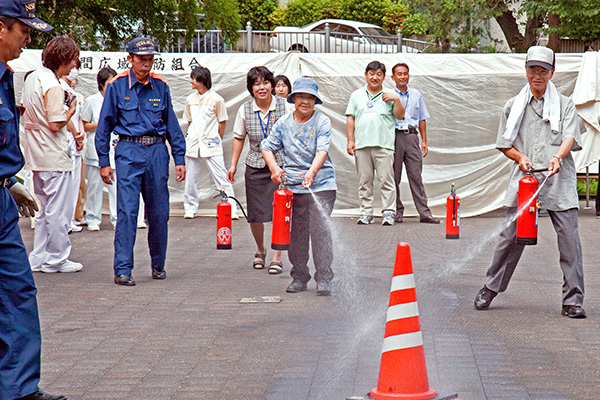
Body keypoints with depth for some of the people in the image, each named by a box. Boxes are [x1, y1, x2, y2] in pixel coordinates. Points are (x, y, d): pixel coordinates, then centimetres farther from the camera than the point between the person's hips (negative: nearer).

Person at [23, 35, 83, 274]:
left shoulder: (33, 78, 11)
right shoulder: (53, 86, -18)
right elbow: (56, 124, -23)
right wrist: (71, 111, -4)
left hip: (38, 155, 10)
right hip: (55, 156, -10)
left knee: (46, 209, 17)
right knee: (60, 211, 0)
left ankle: (39, 258, 20)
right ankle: (56, 260, 7)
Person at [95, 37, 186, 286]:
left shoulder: (160, 86, 9)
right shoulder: (117, 86, 1)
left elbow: (172, 124, 14)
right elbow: (104, 125, 4)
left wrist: (179, 158, 9)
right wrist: (104, 161, -1)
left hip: (157, 152, 3)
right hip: (129, 151, -3)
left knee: (159, 213, 6)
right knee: (127, 212, -9)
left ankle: (158, 265, 21)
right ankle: (122, 270, -6)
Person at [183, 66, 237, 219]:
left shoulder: (216, 99, -4)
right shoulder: (190, 99, 10)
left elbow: (222, 122, 3)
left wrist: (217, 140, 5)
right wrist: (191, 137, 15)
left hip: (211, 144, -5)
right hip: (192, 143, 5)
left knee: (221, 177, -7)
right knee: (190, 178, 7)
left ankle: (231, 209, -5)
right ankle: (190, 209, 19)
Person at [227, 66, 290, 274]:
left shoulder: (284, 106, -5)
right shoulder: (245, 110, 1)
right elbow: (238, 138, 13)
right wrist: (233, 164, 11)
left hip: (281, 165, -2)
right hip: (255, 167, 2)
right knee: (255, 216, 4)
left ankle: (277, 257, 5)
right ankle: (260, 250, 31)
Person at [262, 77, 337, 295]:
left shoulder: (322, 122, -3)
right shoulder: (283, 122, 8)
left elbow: (322, 150, -15)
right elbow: (268, 147, 15)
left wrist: (311, 173, -31)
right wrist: (274, 167, -4)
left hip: (321, 185, -3)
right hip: (292, 186, 3)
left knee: (320, 230, -9)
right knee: (295, 232, 6)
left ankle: (324, 279, -3)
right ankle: (299, 277, 20)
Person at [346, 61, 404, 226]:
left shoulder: (389, 95, 12)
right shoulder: (357, 95, 17)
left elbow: (400, 116, 6)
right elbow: (350, 119, 14)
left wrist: (397, 100, -8)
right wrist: (350, 140, 6)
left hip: (384, 144, -2)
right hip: (362, 144, 2)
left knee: (387, 180, -7)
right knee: (364, 181, 4)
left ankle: (389, 212, -4)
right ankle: (366, 213, 10)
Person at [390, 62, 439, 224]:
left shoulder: (416, 95, 15)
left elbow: (422, 119, 17)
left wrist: (424, 141, 12)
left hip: (411, 136, 2)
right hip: (394, 136, -2)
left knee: (416, 175, -2)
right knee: (394, 176, 0)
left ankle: (424, 213, -5)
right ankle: (397, 212, 8)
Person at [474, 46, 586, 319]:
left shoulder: (565, 105, 12)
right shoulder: (514, 106, 16)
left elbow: (570, 137, -1)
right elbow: (504, 144, 18)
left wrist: (558, 157, -22)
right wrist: (520, 157, -3)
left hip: (559, 182, -1)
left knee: (569, 239, -7)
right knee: (511, 235, -1)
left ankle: (572, 300, -1)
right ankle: (490, 289, 14)